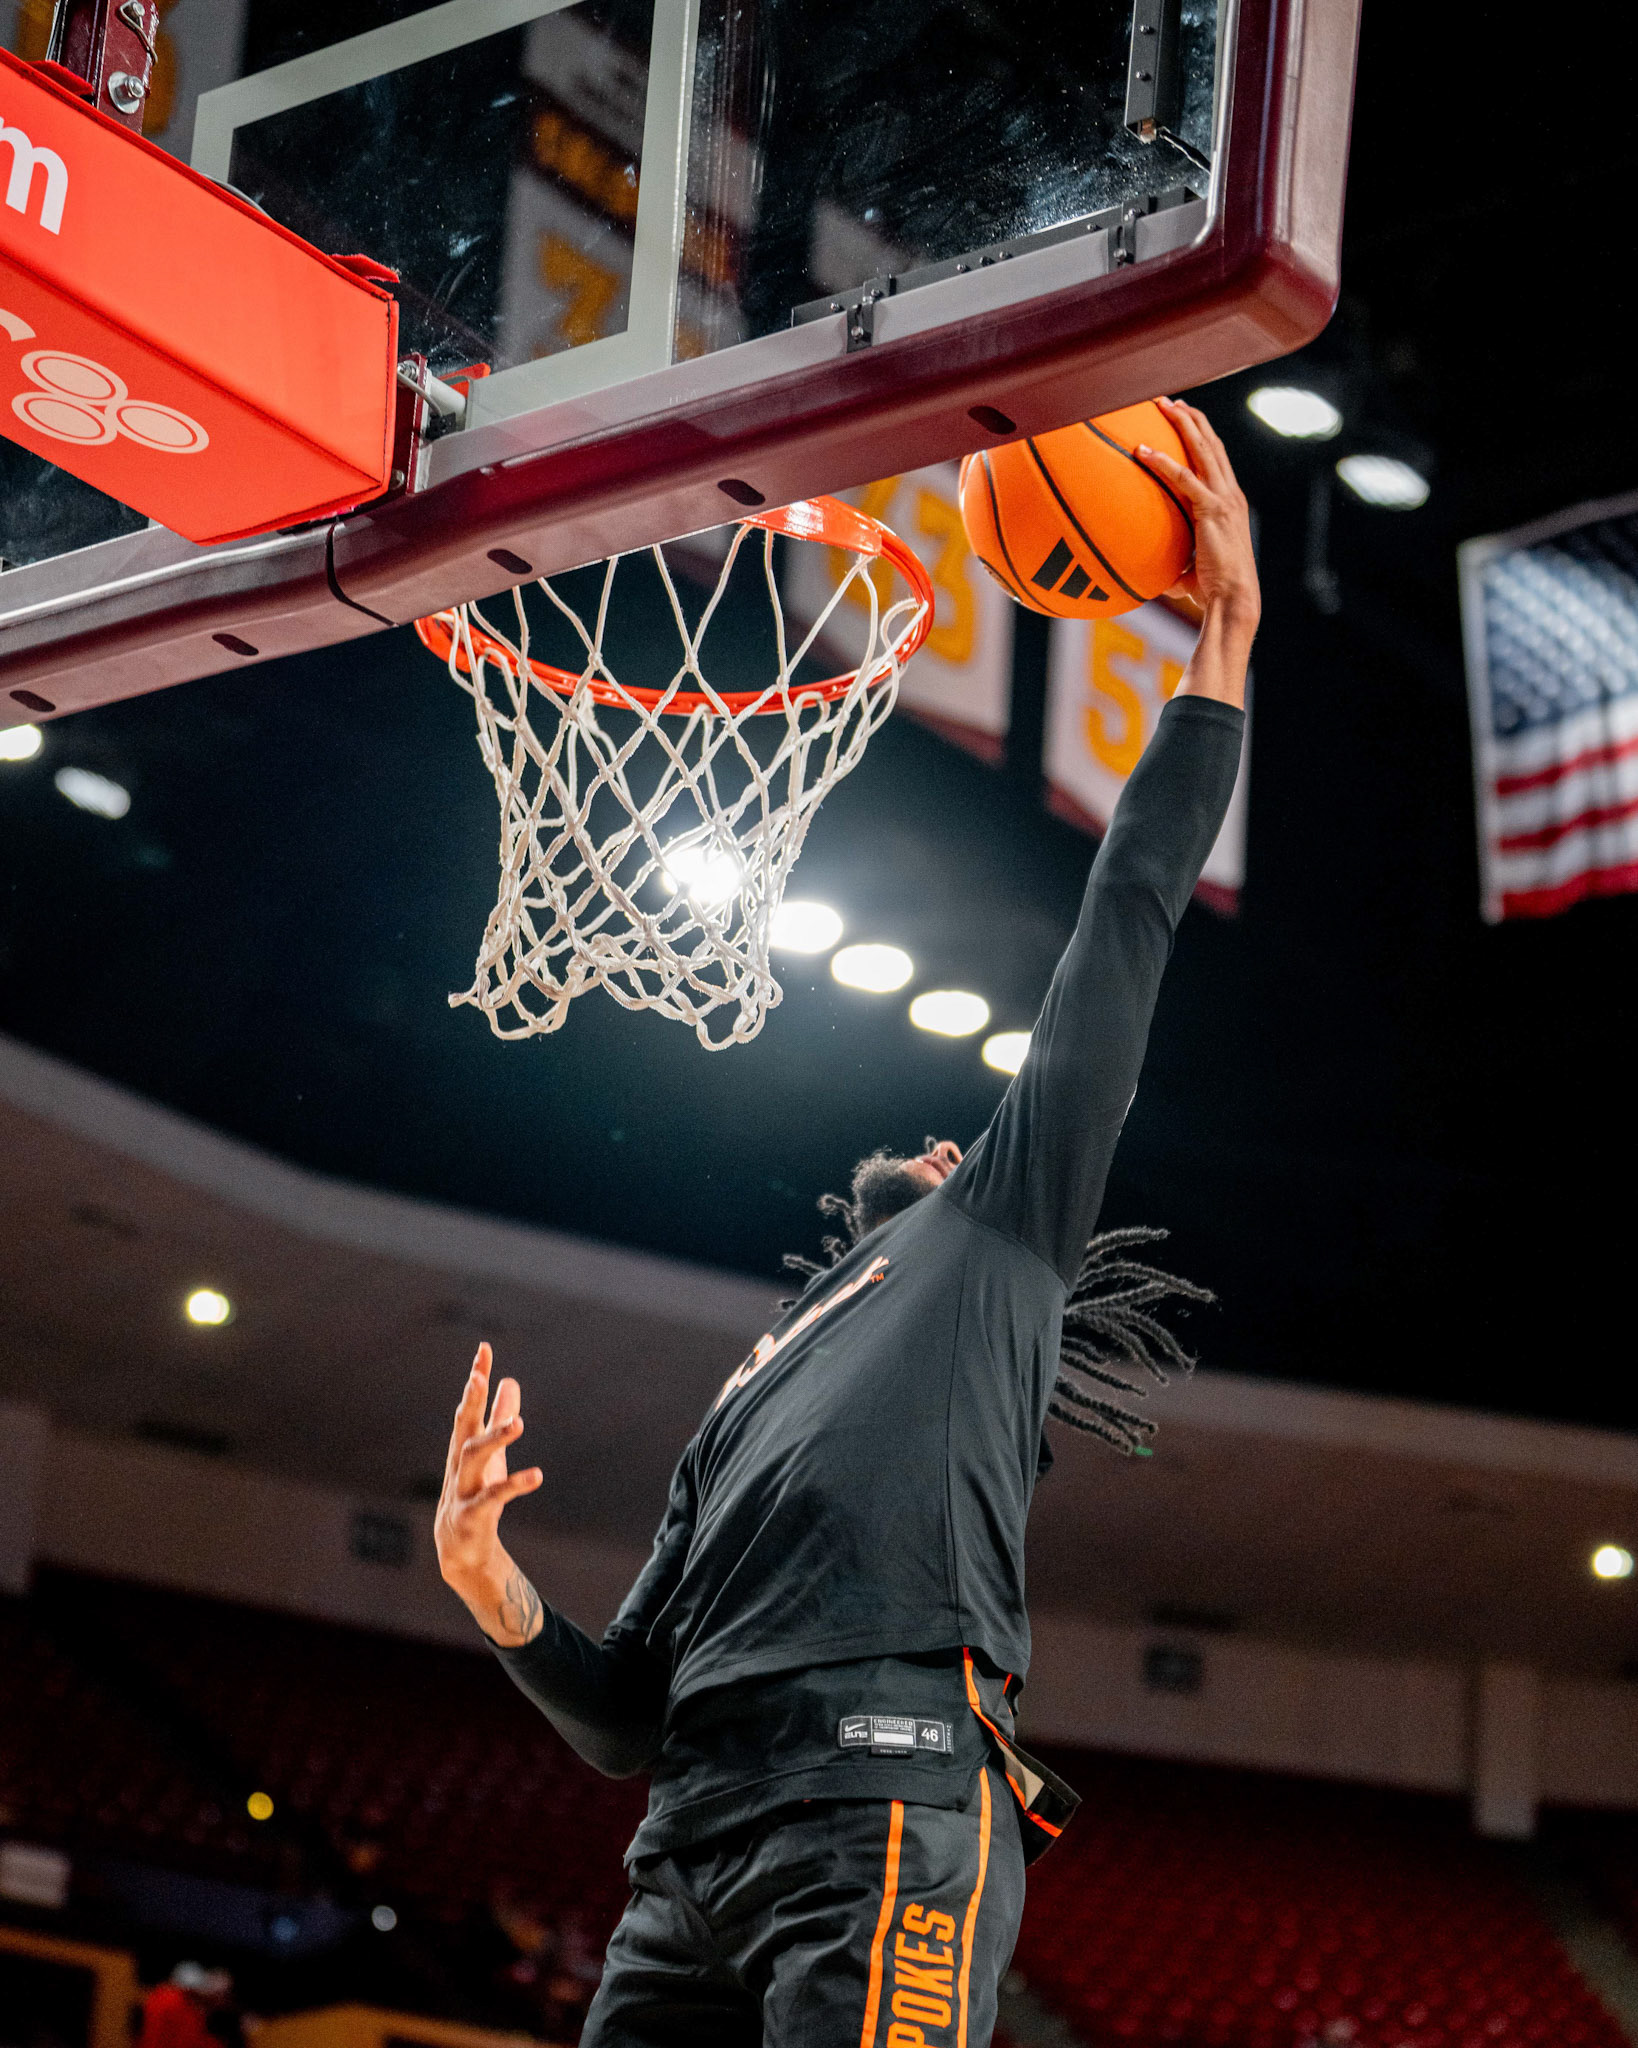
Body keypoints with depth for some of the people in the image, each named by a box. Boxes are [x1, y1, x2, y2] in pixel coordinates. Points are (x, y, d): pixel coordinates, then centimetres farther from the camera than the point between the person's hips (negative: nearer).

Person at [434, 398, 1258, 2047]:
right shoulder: (752, 1394, 37)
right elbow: (627, 1722, 30)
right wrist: (488, 1586, 12)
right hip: (694, 1845, 6)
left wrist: (1222, 640, 15)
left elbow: (1127, 925, 17)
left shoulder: (1002, 1233, 23)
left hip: (889, 1804, -6)